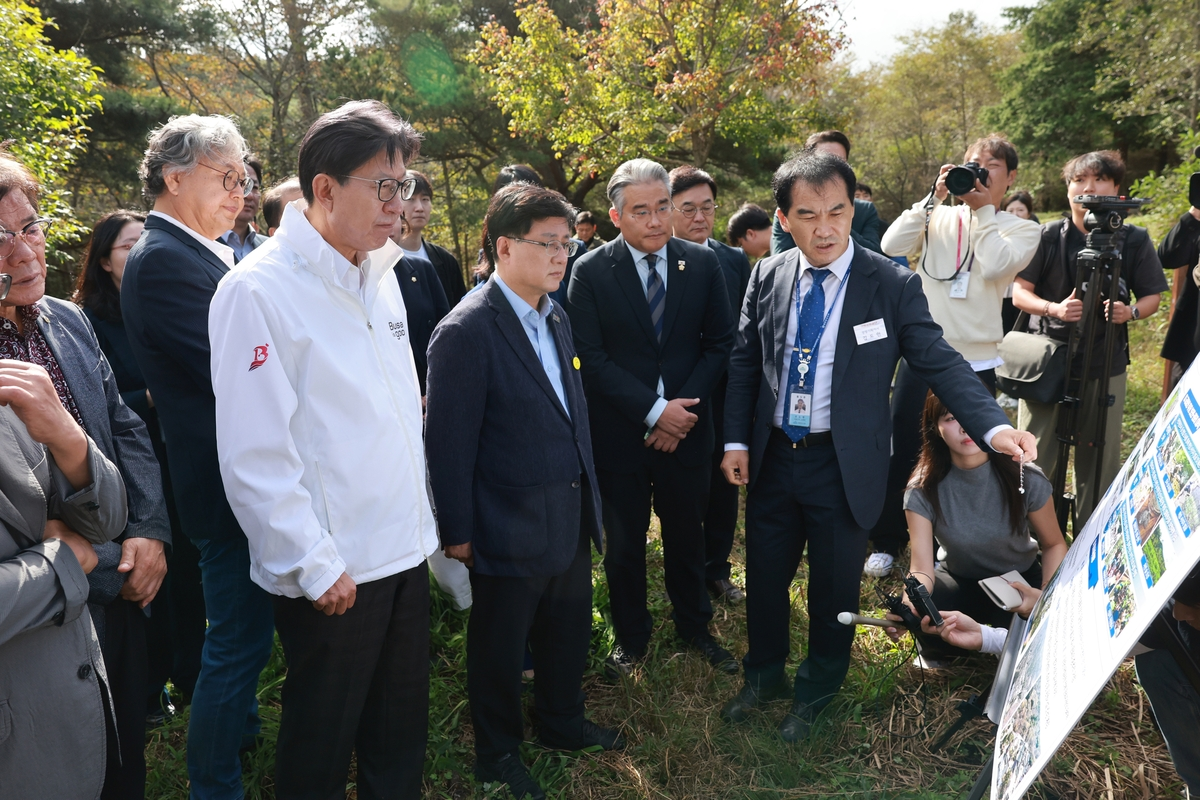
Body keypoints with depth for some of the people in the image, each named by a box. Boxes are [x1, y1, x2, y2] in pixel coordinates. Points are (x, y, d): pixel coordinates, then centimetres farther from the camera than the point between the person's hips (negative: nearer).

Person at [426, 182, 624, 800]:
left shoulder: (556, 319, 6)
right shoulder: (466, 332, -19)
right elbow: (449, 443, -16)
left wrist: (590, 500, 13)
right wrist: (457, 533, -12)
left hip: (571, 523, 7)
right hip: (511, 533, -7)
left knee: (568, 638, 23)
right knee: (499, 652, 15)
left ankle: (563, 725, 47)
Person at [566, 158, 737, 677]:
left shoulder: (703, 264, -1)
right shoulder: (591, 272, -8)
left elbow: (720, 343, 0)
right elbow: (591, 358, -12)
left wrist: (683, 408, -11)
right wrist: (653, 411, -17)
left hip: (685, 429, 2)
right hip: (619, 434, -1)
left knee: (686, 536, 17)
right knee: (624, 543, 13)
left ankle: (694, 626, 39)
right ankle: (631, 637, 33)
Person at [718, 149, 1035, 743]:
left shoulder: (894, 286, -11)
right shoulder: (766, 277, -1)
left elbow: (940, 362, -12)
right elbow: (744, 362, 5)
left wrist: (994, 427, -26)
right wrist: (737, 439, 0)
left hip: (845, 466, -3)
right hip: (771, 458, 3)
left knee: (834, 592, 13)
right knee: (764, 578, 18)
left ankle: (813, 695, 40)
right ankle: (764, 676, 45)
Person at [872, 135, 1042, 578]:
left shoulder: (1020, 229, 5)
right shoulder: (939, 218, 8)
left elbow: (996, 264, -16)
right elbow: (892, 245, -9)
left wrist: (982, 209, -8)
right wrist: (935, 196, -8)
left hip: (976, 363, 0)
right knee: (901, 452, 6)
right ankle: (887, 543, 22)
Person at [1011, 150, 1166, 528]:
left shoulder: (1135, 240, 1)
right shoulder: (1048, 236, -2)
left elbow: (1152, 296, 8)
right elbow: (1020, 293, -1)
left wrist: (1131, 312, -15)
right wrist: (1053, 308, -21)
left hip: (1106, 366, 1)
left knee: (1100, 464, 8)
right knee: (1034, 460, 2)